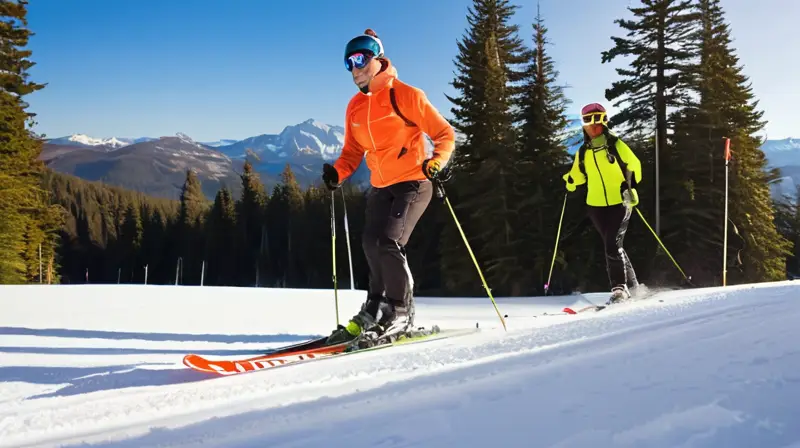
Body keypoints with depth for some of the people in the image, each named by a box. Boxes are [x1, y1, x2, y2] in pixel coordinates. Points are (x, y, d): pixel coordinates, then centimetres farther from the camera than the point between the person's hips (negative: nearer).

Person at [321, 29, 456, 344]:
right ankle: (375, 308, 22)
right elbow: (353, 151, 12)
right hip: (380, 187, 7)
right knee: (371, 243, 5)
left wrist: (435, 162, -28)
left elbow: (444, 134, -10)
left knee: (388, 242, -19)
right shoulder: (355, 106, 7)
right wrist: (338, 172, -7)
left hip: (413, 183, -7)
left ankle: (400, 313, -5)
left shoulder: (405, 95, -12)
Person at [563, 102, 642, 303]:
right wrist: (570, 181, 5)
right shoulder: (583, 151, 9)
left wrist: (630, 185, -10)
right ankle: (631, 283, 23)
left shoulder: (615, 144, -5)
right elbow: (579, 174, 22)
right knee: (612, 246, 10)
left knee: (612, 245, -16)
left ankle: (620, 287, -7)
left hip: (619, 203, -5)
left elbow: (634, 165, 0)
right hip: (596, 206, 5)